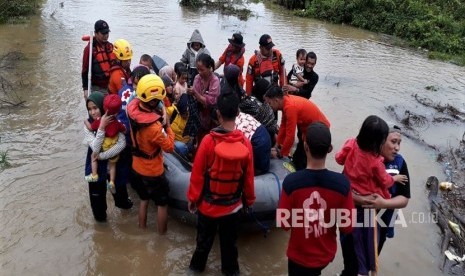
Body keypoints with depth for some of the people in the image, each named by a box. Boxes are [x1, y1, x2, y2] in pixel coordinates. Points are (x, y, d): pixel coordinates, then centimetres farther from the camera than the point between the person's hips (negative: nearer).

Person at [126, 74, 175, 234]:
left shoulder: (133, 108, -17)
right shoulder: (154, 127, -36)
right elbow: (169, 147, -23)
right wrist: (168, 126, -14)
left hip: (137, 167, 7)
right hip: (153, 172, -7)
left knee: (144, 199, 28)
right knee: (162, 203, 17)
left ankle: (142, 229, 44)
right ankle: (162, 234, 33)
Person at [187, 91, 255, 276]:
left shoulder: (209, 140, -22)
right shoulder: (245, 143, -16)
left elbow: (197, 173, -14)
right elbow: (248, 176, -6)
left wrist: (192, 197, 2)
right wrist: (249, 199, 11)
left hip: (208, 203, -1)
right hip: (233, 204, 1)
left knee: (204, 239, 22)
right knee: (229, 240, 21)